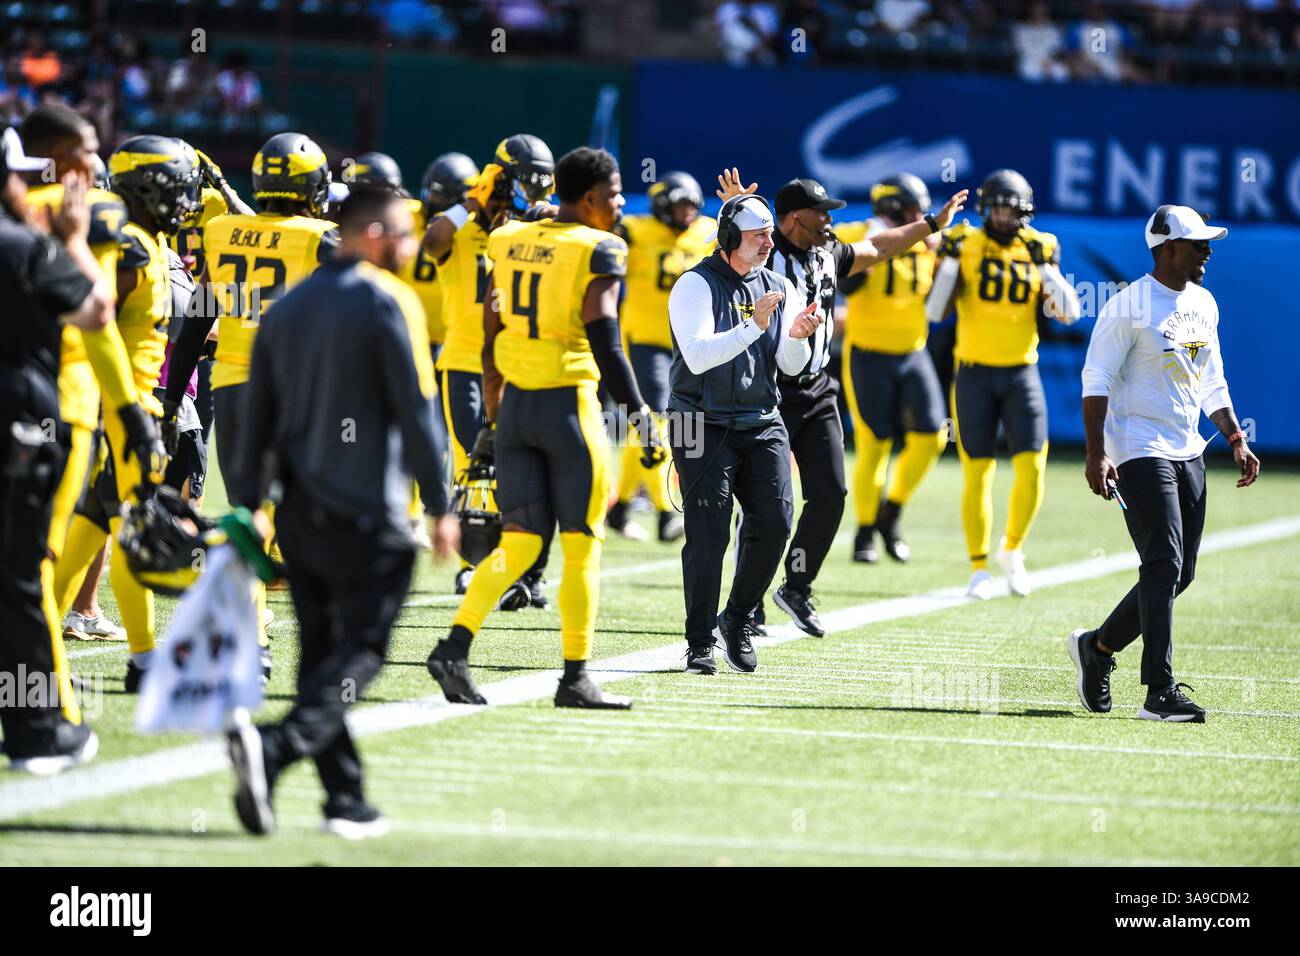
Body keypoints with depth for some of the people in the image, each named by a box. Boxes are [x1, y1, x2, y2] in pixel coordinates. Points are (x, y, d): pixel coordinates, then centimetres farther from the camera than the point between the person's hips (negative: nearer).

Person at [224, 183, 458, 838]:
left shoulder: (288, 308, 11)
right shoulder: (388, 302, -9)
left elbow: (258, 419, 12)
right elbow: (417, 410, -11)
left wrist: (245, 509, 15)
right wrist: (440, 505, -4)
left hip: (298, 512, 7)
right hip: (367, 514, -7)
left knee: (321, 652, 12)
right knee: (357, 655, -5)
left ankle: (344, 798, 10)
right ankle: (273, 747, -27)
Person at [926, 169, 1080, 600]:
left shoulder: (1038, 250, 4)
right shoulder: (965, 246, -3)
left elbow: (1070, 313, -2)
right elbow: (935, 312, -7)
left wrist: (1047, 268, -13)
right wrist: (950, 261, -17)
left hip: (1021, 373, 2)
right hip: (974, 373, -2)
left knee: (1032, 468, -8)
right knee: (977, 474, 0)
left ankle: (1012, 549, 15)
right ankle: (979, 569, 10)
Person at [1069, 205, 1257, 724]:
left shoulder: (1203, 304, 13)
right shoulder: (1129, 306, -12)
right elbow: (1097, 381, -13)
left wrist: (1236, 440, 13)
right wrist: (1096, 455, -20)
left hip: (1188, 453, 8)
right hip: (1140, 453, -8)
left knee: (1179, 574, 8)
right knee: (1163, 564, -15)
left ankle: (1097, 646, 27)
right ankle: (1160, 692, -16)